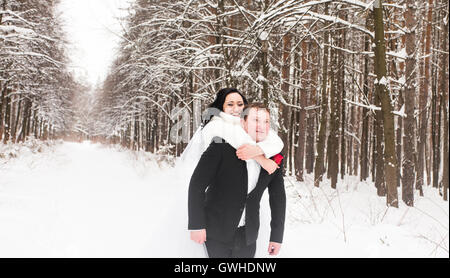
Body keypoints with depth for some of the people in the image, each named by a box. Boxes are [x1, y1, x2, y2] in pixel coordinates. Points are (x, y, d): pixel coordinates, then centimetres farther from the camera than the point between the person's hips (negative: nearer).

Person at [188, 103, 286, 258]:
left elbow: (278, 198, 7)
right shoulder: (222, 146, -14)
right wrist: (196, 225, -15)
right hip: (217, 231, -4)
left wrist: (277, 235, 6)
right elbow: (197, 184, -13)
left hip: (248, 235, 4)